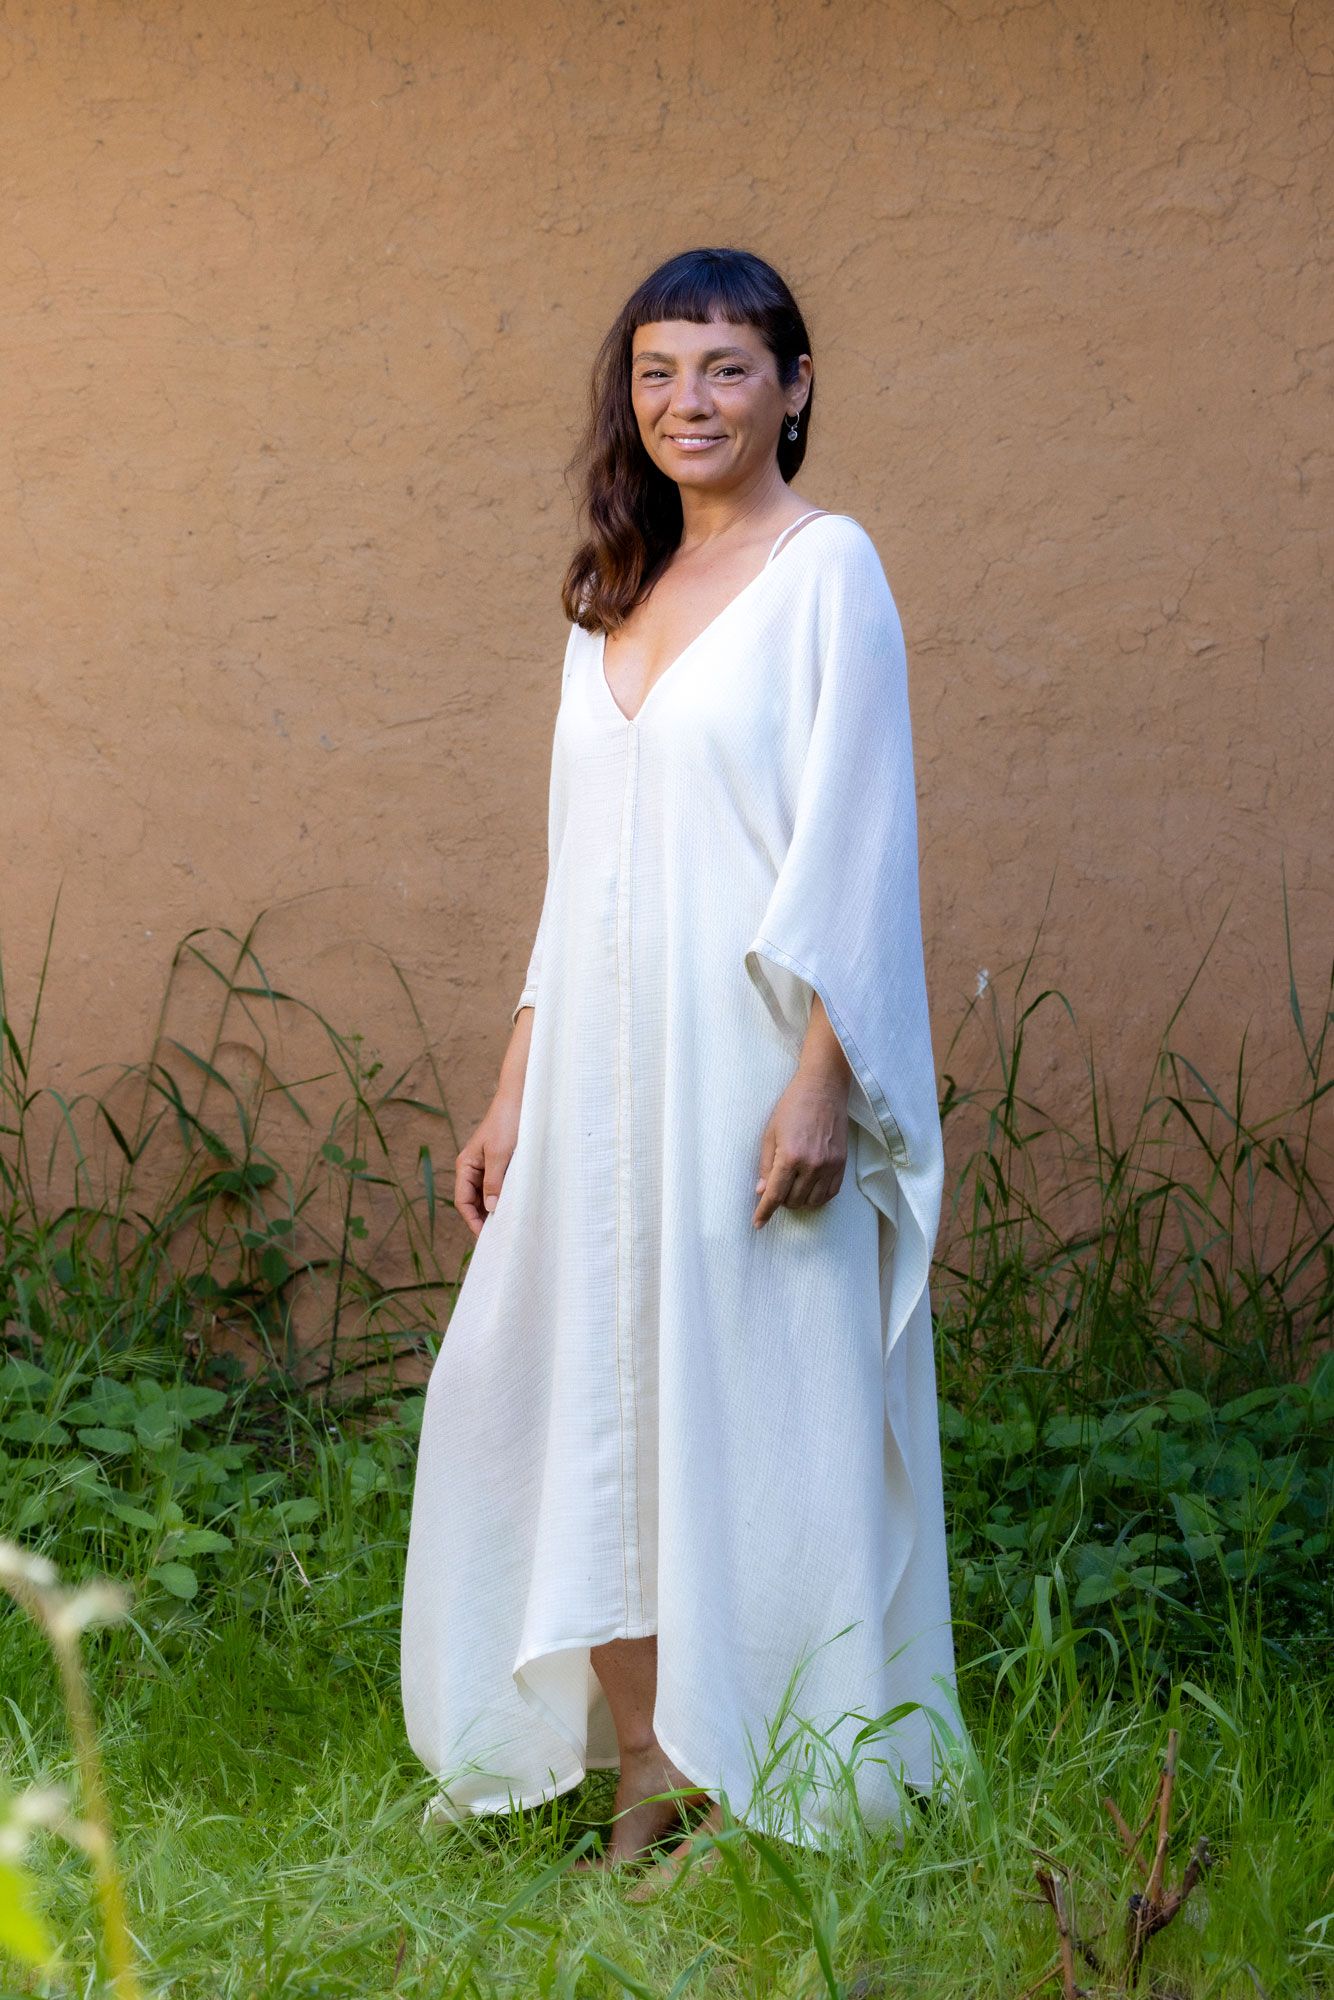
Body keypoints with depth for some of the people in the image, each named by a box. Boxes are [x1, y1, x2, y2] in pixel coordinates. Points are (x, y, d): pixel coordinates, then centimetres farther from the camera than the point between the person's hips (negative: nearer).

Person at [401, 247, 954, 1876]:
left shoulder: (825, 569, -4)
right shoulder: (617, 600, 16)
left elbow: (855, 840, -10)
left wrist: (821, 1078, -18)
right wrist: (513, 1094, 14)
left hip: (751, 1066, -7)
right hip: (606, 1072, 7)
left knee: (757, 1418, -2)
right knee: (582, 1405, 5)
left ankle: (772, 1804, 7)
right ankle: (650, 1782, 14)